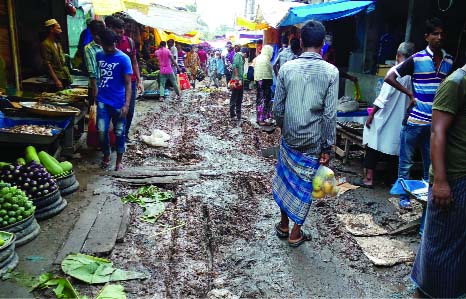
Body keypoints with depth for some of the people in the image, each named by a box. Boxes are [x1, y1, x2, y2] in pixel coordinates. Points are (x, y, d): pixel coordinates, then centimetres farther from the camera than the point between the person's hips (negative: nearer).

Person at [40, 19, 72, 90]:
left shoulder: (57, 43, 15)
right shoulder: (45, 45, -10)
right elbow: (47, 64, -16)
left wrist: (69, 77, 14)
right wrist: (56, 80, -21)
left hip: (66, 79, 8)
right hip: (58, 79, -8)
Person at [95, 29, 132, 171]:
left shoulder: (123, 58, -8)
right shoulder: (99, 56, 6)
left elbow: (128, 83, -10)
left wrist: (127, 104, -19)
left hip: (118, 103, -3)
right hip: (103, 101, 3)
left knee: (119, 132, 6)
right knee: (102, 130, -2)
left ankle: (119, 161, 20)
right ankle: (106, 155, 23)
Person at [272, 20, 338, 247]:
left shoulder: (286, 68, -5)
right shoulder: (330, 71, -10)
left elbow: (278, 107, -1)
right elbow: (330, 114, -12)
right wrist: (327, 147, -4)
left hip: (289, 137, 2)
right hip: (314, 140, -2)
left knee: (286, 179, 19)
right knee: (305, 184, 11)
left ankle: (283, 225, 32)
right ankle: (295, 233, 21)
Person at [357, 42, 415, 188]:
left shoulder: (396, 71, -14)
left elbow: (383, 97, -16)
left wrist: (371, 114, -9)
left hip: (385, 117, -6)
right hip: (401, 120, 6)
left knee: (373, 146, 4)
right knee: (395, 147, 14)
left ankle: (369, 178, 6)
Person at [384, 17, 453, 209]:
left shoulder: (449, 61, 7)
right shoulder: (416, 59, -6)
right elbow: (389, 78, -5)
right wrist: (410, 94, -8)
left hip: (436, 122, 4)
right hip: (415, 120, -4)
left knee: (431, 163, 13)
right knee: (406, 162, 6)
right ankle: (404, 197, 20)